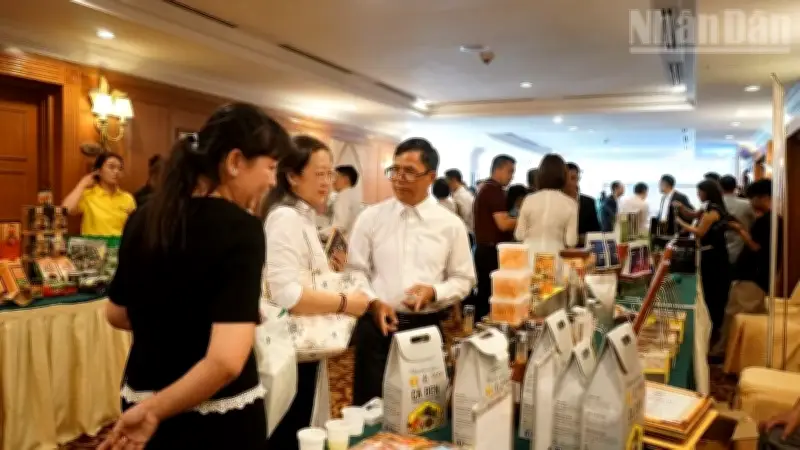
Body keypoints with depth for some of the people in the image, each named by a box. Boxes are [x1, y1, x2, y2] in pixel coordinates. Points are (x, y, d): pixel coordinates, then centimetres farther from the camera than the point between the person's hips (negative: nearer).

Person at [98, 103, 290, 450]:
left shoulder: (144, 219, -2)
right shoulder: (240, 229, -21)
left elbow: (116, 314, 12)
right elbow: (226, 361, -30)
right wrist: (154, 411, -17)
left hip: (138, 401, 6)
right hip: (219, 419, -5)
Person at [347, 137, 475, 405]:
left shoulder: (450, 224, 0)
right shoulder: (371, 217, 0)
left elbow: (463, 279, 5)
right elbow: (355, 270, 3)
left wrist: (434, 292, -14)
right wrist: (373, 301, -14)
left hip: (426, 327, 1)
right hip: (376, 325, 0)